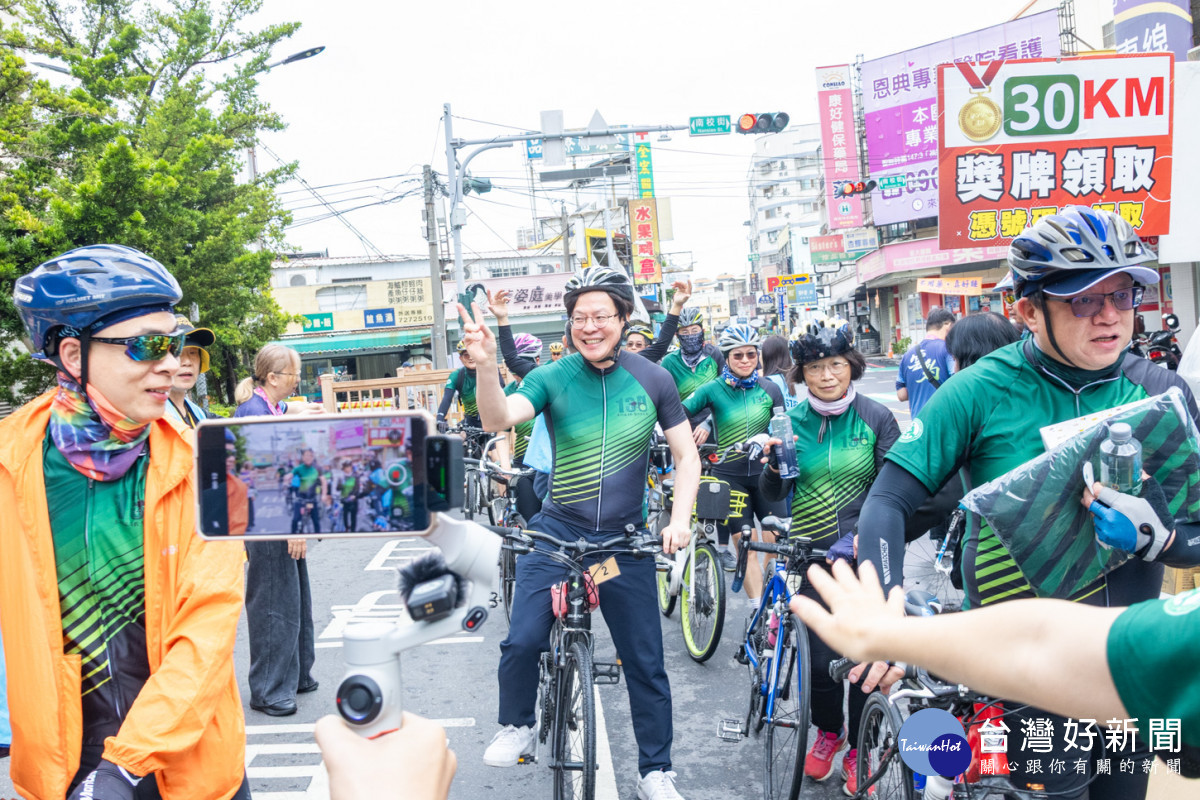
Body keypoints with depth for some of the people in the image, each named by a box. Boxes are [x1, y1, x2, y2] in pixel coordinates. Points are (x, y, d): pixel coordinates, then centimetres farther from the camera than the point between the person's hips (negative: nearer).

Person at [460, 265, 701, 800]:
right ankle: (517, 725, 23)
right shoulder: (552, 378, -7)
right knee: (523, 642, -9)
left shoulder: (652, 379, -3)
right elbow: (497, 420, -25)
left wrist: (679, 520, -12)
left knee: (645, 663, 7)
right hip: (557, 532, 0)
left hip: (626, 540, 1)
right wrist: (485, 365, -43)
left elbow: (687, 457, 3)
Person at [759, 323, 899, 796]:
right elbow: (774, 495, 4)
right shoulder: (792, 420, 2)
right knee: (823, 655, 2)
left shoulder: (876, 417, -3)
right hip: (813, 552, 1)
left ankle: (859, 750, 23)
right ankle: (827, 732, 31)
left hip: (866, 551, -1)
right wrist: (773, 464, -18)